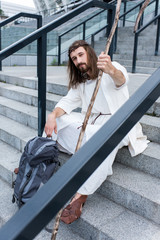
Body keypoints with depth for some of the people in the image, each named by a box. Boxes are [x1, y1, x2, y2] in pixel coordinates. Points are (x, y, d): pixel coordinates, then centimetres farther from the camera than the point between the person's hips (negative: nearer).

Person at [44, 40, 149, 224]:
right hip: (91, 121, 7)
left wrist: (111, 70, -55)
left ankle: (80, 196, -36)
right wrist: (53, 115, -16)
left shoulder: (113, 68, -6)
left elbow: (121, 79, -30)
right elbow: (68, 101, 6)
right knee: (60, 120, -13)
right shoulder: (80, 81, 16)